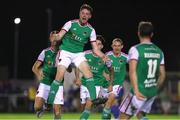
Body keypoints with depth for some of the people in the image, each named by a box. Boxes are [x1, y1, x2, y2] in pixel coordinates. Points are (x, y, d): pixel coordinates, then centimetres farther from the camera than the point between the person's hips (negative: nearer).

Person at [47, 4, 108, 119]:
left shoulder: (91, 30, 0)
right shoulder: (71, 24, -8)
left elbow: (95, 48, 1)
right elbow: (59, 36, -17)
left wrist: (102, 56, -18)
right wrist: (55, 38, -42)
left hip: (79, 53, 3)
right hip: (65, 51, -3)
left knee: (88, 71, -18)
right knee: (60, 76, -13)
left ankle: (94, 98, -14)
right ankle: (50, 101, -2)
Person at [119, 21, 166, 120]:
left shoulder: (135, 49, -9)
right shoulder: (159, 51, 9)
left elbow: (132, 71, -20)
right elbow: (162, 75, 12)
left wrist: (136, 91, -25)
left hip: (140, 91, -6)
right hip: (152, 93, 6)